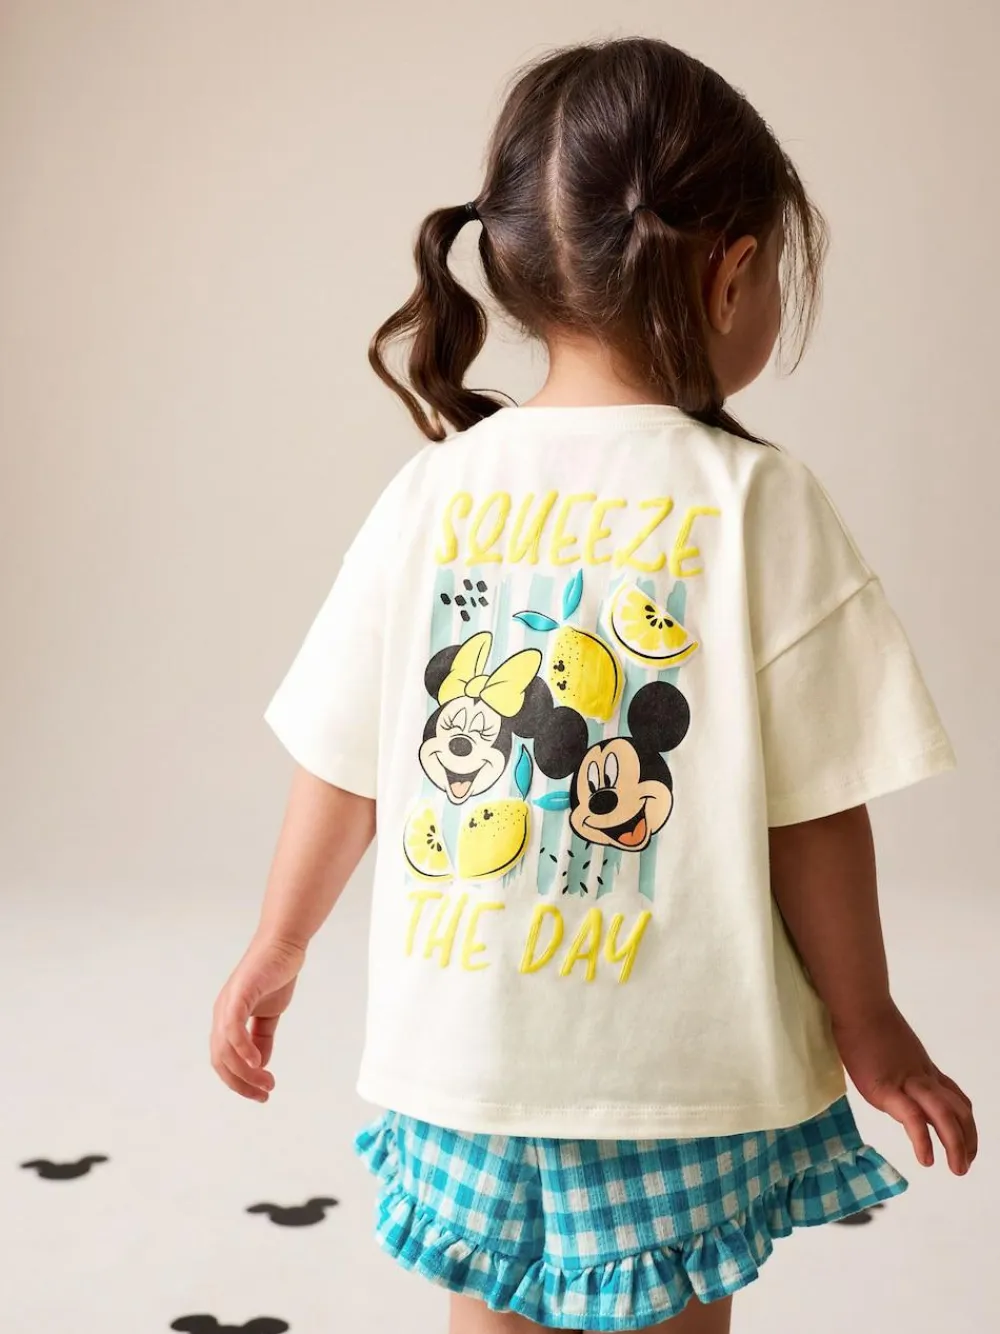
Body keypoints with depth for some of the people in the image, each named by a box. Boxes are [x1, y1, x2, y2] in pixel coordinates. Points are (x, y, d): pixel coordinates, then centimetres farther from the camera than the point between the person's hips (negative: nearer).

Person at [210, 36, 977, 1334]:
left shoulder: (432, 493, -4)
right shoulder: (760, 503, -13)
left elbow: (341, 763, 2)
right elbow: (814, 805, -9)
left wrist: (277, 950, 18)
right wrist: (868, 1027, 4)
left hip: (465, 1064, 3)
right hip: (682, 1073, -2)